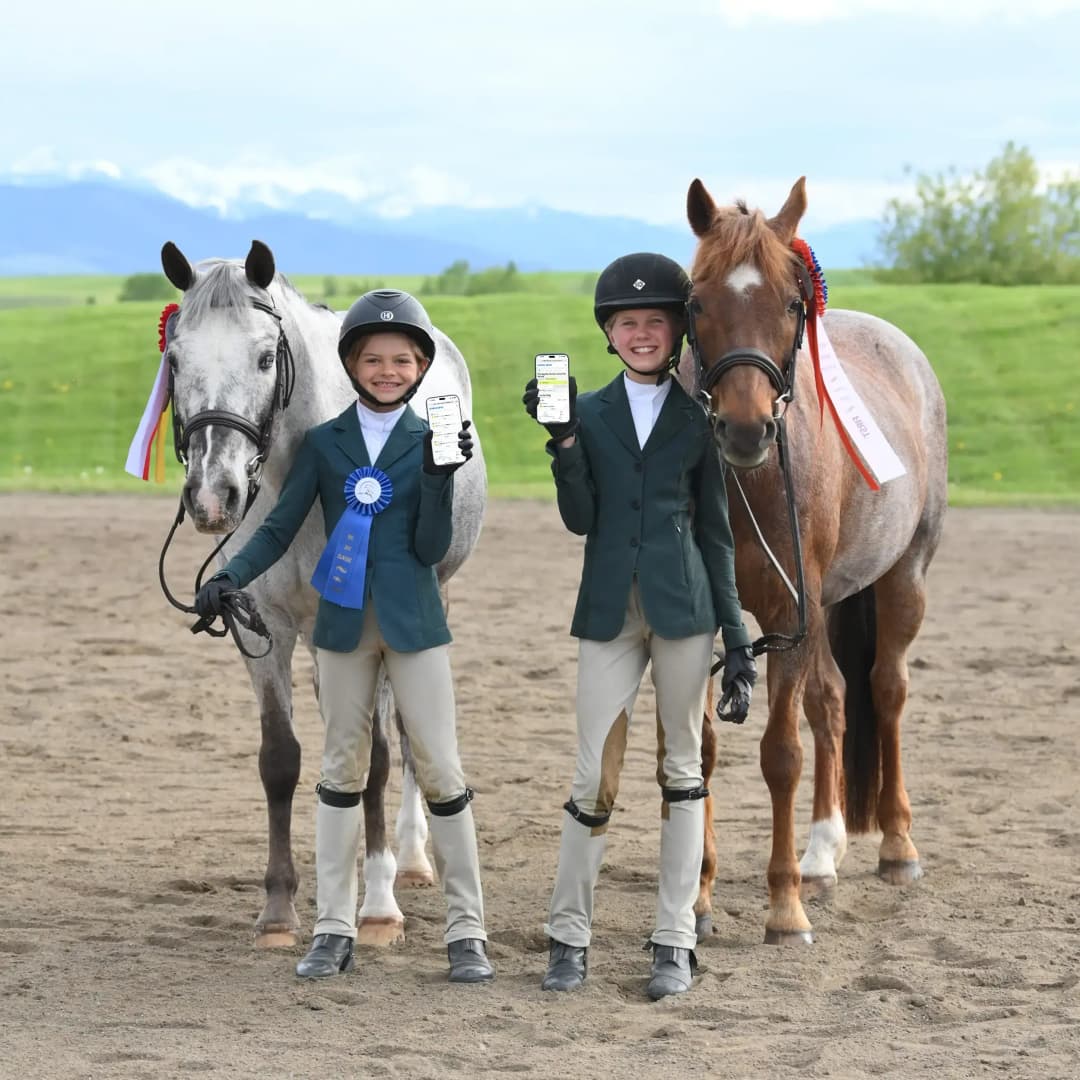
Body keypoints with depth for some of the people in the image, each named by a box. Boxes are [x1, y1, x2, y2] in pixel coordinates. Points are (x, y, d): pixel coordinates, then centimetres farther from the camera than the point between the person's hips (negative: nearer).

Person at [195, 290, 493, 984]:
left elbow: (431, 548, -6)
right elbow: (281, 528, 1)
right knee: (342, 768, 8)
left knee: (441, 770, -2)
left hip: (414, 624, -2)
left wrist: (441, 476, -20)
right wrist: (230, 576, -15)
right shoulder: (324, 443, 3)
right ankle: (335, 929, 14)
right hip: (344, 622, 2)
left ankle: (467, 932, 3)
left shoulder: (431, 440, -1)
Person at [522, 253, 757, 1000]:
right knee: (594, 773, 0)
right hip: (610, 609, 0)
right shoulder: (589, 413, 7)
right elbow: (580, 519, 0)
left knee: (681, 767, 5)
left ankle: (675, 944, 10)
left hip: (682, 606, 0)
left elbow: (716, 531, 7)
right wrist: (562, 442, -14)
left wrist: (738, 639, 3)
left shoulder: (698, 419, 6)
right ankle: (569, 938, 10)